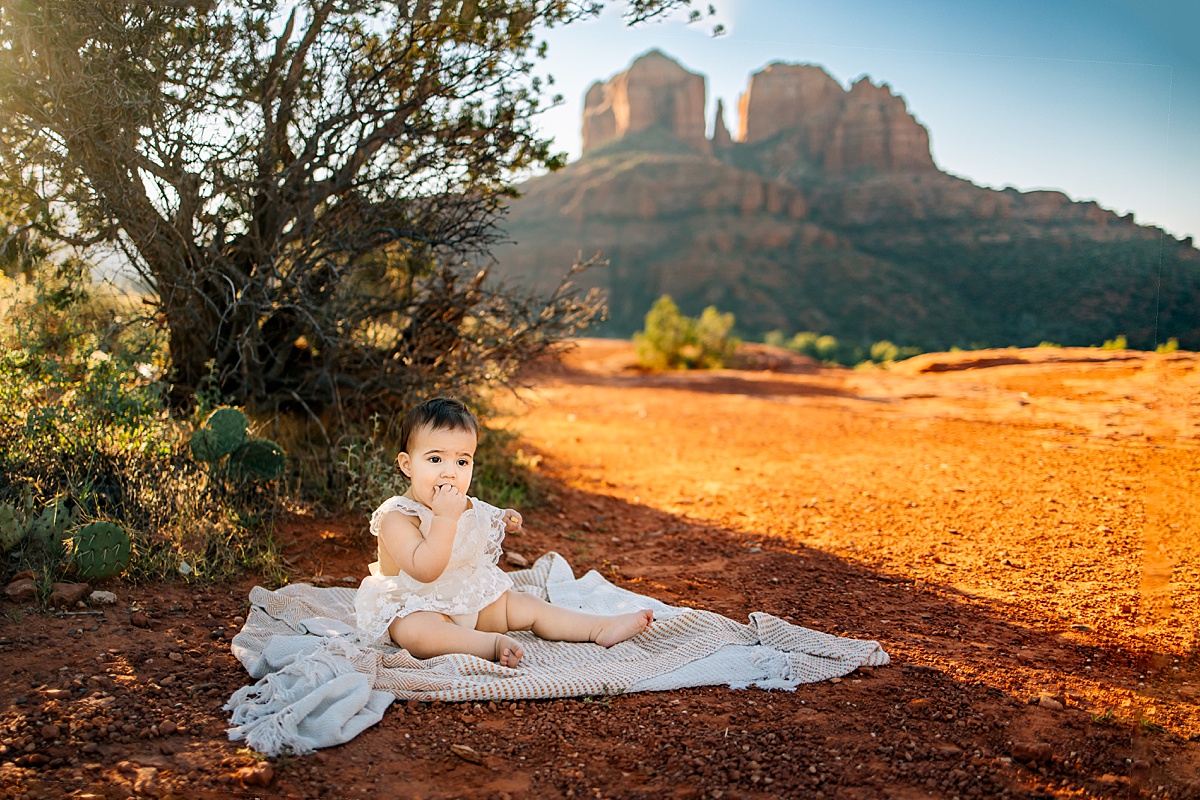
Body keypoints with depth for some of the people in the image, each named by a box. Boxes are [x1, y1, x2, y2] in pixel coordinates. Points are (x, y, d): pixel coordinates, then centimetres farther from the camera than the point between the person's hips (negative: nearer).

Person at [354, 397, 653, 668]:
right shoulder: (396, 517, -22)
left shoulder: (470, 509, 2)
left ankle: (601, 627, 2)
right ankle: (494, 644, -38)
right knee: (413, 632, -38)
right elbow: (425, 570, -35)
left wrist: (501, 522, 9)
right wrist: (446, 518, -37)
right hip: (415, 609, -7)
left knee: (526, 606, -1)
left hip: (474, 602, 7)